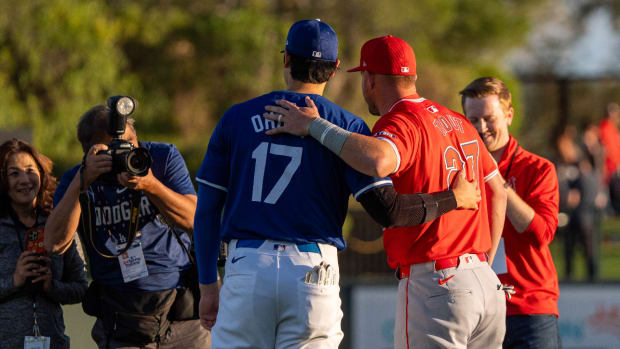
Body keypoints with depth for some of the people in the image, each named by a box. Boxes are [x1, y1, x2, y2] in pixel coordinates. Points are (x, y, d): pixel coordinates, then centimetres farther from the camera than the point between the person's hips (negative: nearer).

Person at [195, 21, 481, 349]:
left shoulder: (237, 117, 7)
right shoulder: (346, 125, 2)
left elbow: (207, 208, 6)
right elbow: (386, 208, -8)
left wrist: (207, 286, 13)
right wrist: (454, 198, 6)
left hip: (246, 268, 0)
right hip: (313, 271, 0)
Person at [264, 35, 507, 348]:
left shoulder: (401, 122, -11)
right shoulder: (457, 122, 17)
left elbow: (378, 161, -35)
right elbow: (497, 192, 23)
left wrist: (316, 126, -23)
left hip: (432, 284, -8)